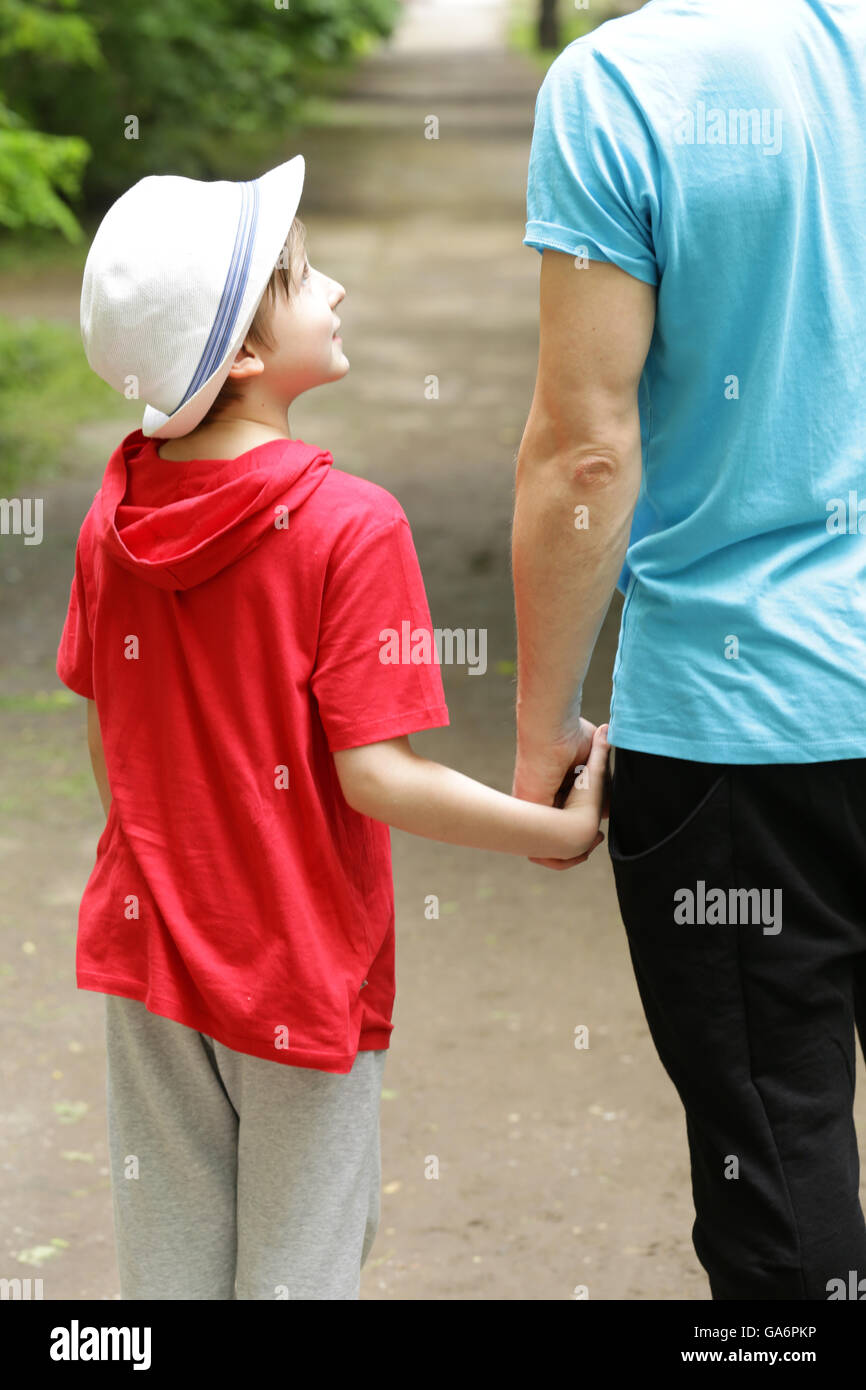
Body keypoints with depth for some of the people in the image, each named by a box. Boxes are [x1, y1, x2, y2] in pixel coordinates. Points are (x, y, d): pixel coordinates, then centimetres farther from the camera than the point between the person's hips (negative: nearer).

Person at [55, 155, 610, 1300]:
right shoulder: (350, 527, -21)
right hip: (303, 971, -5)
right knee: (297, 1265, 10)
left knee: (170, 1260, 17)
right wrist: (565, 828, -14)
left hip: (147, 948, 5)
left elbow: (105, 743, 6)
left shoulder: (115, 513, -2)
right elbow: (374, 777, -23)